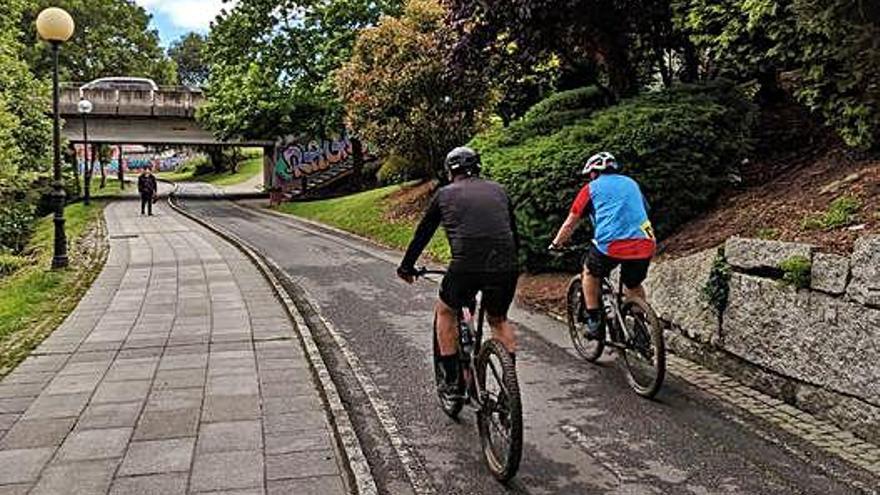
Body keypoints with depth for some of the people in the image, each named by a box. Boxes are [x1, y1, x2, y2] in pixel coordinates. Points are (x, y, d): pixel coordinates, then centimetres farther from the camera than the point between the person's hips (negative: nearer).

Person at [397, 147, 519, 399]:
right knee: (499, 320, 29)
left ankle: (452, 380, 23)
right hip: (505, 268, 3)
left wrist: (406, 267, 35)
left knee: (445, 312, 25)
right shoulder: (498, 190, 20)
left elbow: (422, 233, 21)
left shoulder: (445, 194, 14)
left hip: (466, 267, -3)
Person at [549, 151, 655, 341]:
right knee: (634, 286, 29)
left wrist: (556, 244, 33)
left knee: (589, 274, 25)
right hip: (644, 245, 4)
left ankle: (594, 322, 20)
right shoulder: (631, 184, 26)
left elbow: (570, 224, 17)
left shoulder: (592, 188, 13)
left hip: (610, 245, -4)